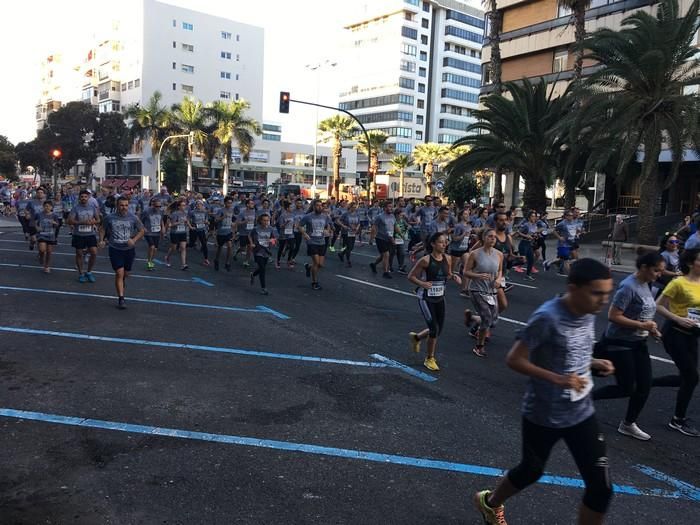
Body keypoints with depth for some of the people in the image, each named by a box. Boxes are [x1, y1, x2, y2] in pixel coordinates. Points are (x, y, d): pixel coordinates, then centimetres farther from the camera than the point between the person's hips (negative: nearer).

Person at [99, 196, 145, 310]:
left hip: (129, 250, 2)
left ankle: (122, 283, 51)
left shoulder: (133, 218, -3)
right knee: (119, 273, -10)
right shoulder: (109, 218, -2)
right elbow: (103, 229, 12)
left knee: (126, 274, 15)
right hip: (115, 249, -2)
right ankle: (121, 298, -5)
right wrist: (101, 240, -4)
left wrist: (134, 240, -10)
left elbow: (141, 231, 5)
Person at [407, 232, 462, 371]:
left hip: (440, 298, 6)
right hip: (426, 298, -6)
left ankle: (416, 337, 41)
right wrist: (422, 283, -26)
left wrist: (454, 277, -6)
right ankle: (429, 359, 14)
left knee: (438, 330, 11)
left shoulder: (447, 258, 0)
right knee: (434, 329, -9)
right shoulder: (426, 260, -17)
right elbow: (411, 276, -10)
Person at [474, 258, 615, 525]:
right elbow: (514, 359, -22)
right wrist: (557, 379, -30)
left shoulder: (588, 314, -2)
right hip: (543, 415, -6)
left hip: (581, 413, 6)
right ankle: (490, 502, 50)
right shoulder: (548, 317, -26)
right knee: (531, 471, 17)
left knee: (601, 487, 3)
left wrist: (594, 363, -4)